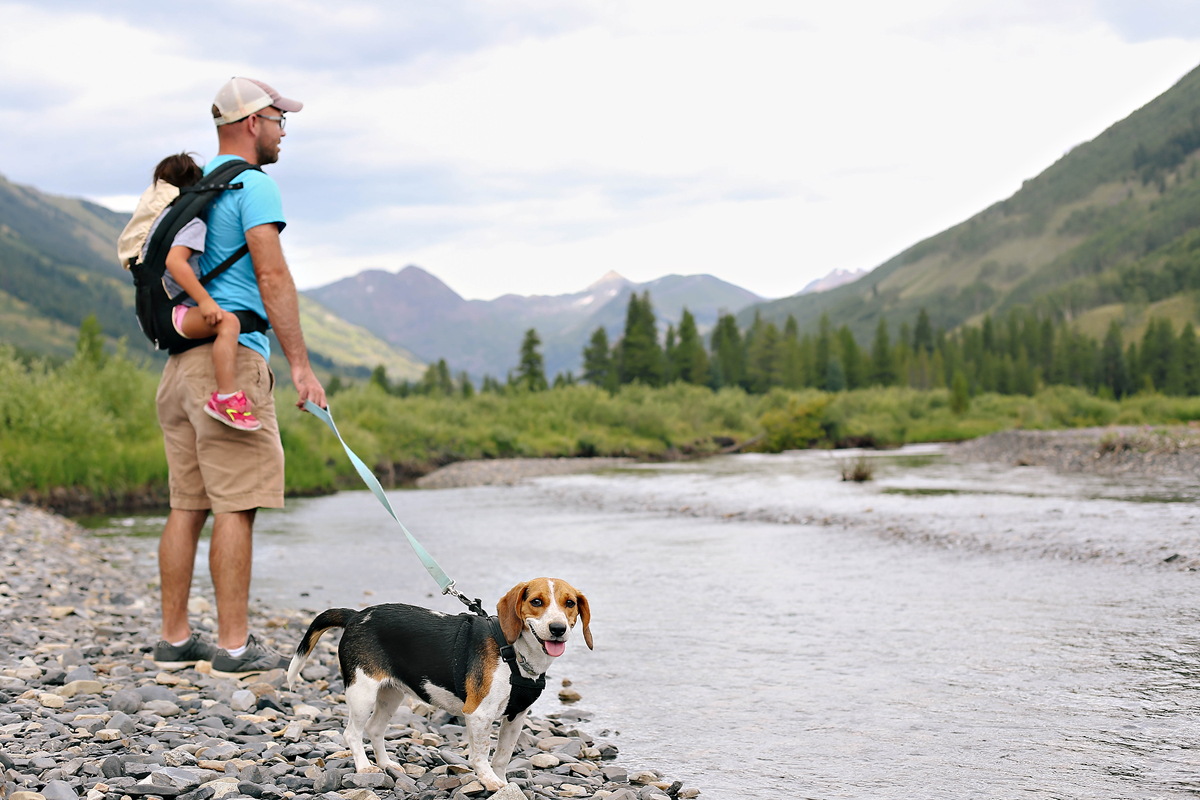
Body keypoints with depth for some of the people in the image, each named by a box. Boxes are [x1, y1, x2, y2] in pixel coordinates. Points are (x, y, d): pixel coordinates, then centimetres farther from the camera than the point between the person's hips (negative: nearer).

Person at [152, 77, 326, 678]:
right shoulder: (253, 185, -6)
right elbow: (272, 277, -15)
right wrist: (300, 364, -15)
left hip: (182, 358, 9)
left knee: (188, 504, 9)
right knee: (236, 505, -8)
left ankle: (174, 639, 11)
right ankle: (234, 645, -7)